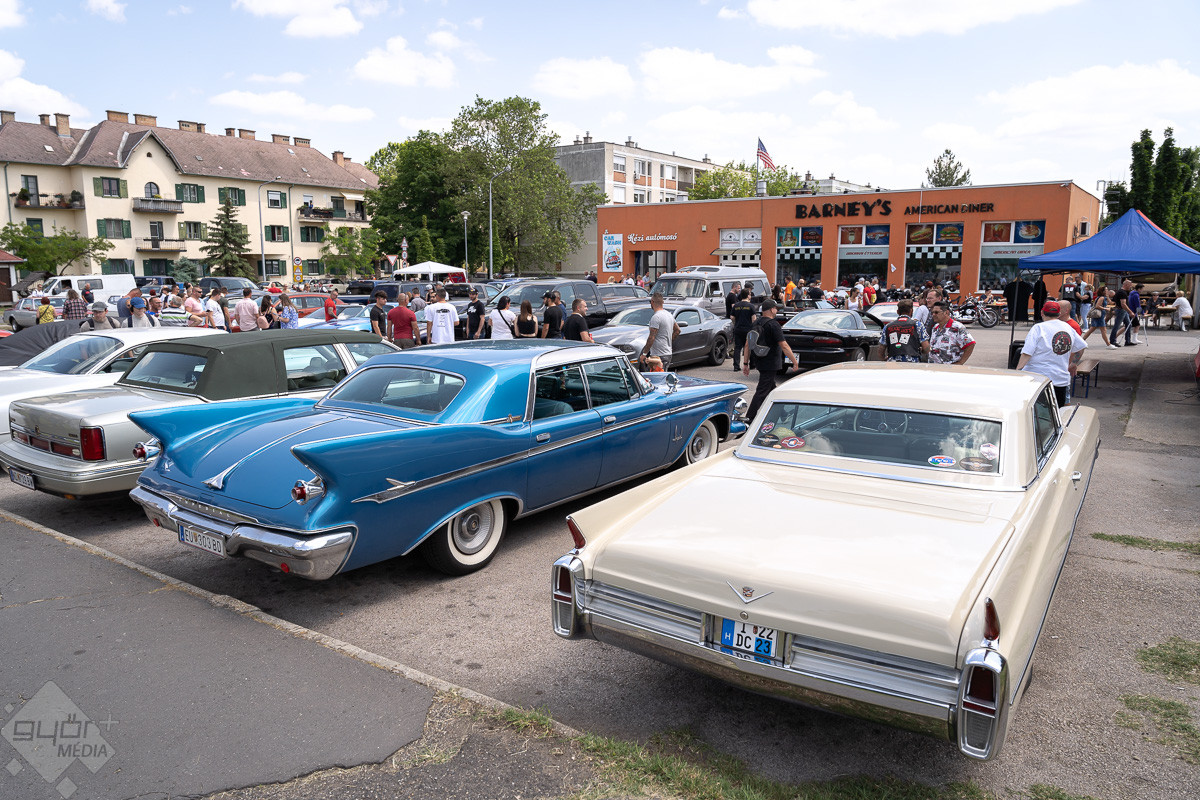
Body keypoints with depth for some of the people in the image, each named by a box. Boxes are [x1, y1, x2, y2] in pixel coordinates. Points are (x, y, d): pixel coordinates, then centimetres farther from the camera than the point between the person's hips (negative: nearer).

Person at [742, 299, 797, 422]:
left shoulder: (755, 324, 7)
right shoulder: (773, 325, -16)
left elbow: (747, 345, 7)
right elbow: (784, 346, -18)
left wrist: (745, 363, 12)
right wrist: (795, 362, -11)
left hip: (759, 361, 8)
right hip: (771, 364, -8)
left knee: (771, 388, 22)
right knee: (762, 392, -7)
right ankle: (749, 418, -12)